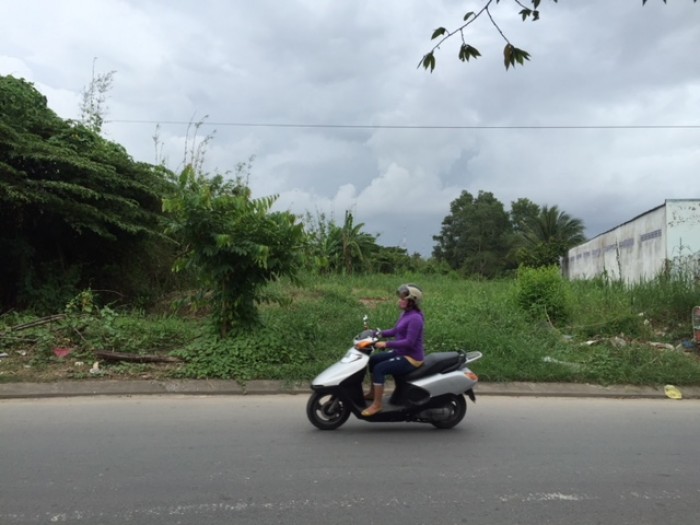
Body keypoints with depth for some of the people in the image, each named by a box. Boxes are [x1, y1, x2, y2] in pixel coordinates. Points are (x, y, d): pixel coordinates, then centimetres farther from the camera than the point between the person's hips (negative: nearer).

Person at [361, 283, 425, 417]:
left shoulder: (415, 318, -22)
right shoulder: (405, 313, 7)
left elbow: (409, 342, -27)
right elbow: (396, 331, 18)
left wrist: (386, 344, -27)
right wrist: (380, 334, 4)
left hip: (411, 358, -10)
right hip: (401, 353, 10)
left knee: (379, 369, -21)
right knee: (373, 359, 12)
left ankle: (377, 405, -11)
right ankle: (373, 392, 23)